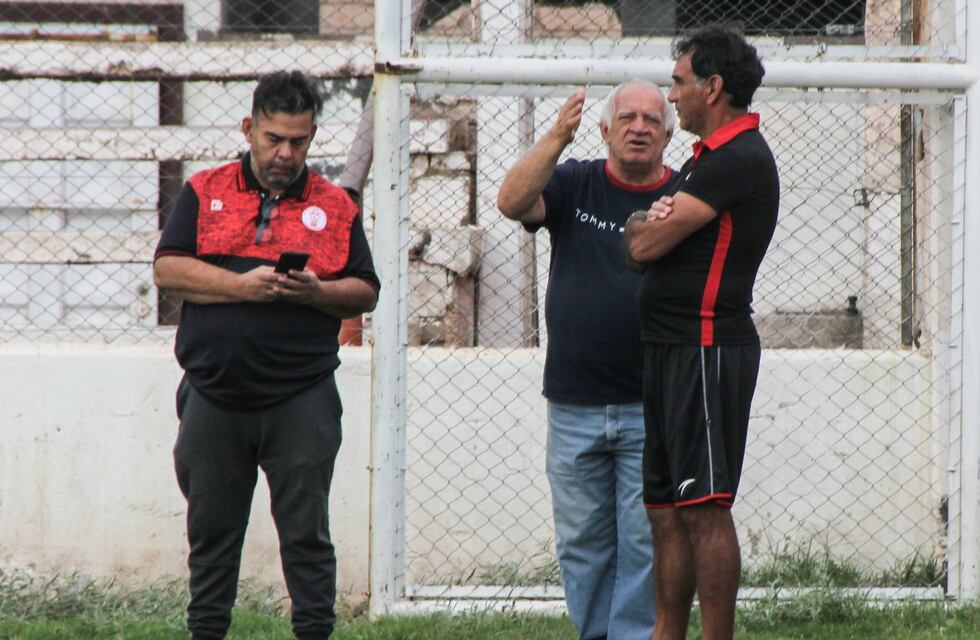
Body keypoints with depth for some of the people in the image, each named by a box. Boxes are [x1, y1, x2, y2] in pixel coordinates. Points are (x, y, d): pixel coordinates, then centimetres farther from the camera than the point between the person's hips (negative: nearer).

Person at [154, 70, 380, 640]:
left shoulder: (335, 206, 9)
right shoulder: (205, 193, 8)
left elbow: (366, 293, 8)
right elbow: (167, 269, -2)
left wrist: (316, 292, -12)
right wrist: (241, 285, -14)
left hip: (302, 403, -1)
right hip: (215, 396, 1)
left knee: (306, 532, 0)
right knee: (211, 530, 8)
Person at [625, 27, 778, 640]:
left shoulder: (739, 159, -13)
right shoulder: (711, 156, 20)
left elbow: (646, 245, -16)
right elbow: (644, 237, 16)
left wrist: (640, 229, 7)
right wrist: (649, 223, -7)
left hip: (709, 352, -10)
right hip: (673, 351, 10)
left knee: (704, 508, -11)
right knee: (666, 510, 10)